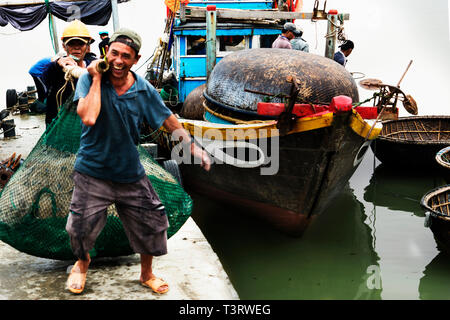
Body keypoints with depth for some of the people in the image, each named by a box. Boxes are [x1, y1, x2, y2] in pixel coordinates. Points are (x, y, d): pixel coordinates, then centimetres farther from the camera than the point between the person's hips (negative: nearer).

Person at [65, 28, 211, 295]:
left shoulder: (144, 90, -4)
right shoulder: (89, 80, -12)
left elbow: (169, 120, 7)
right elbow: (89, 118, -29)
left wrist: (194, 147, 4)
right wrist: (97, 79, -23)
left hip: (131, 173, 3)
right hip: (93, 171, -3)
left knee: (152, 223, 9)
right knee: (81, 229, 2)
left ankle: (147, 273, 36)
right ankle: (83, 262, 39)